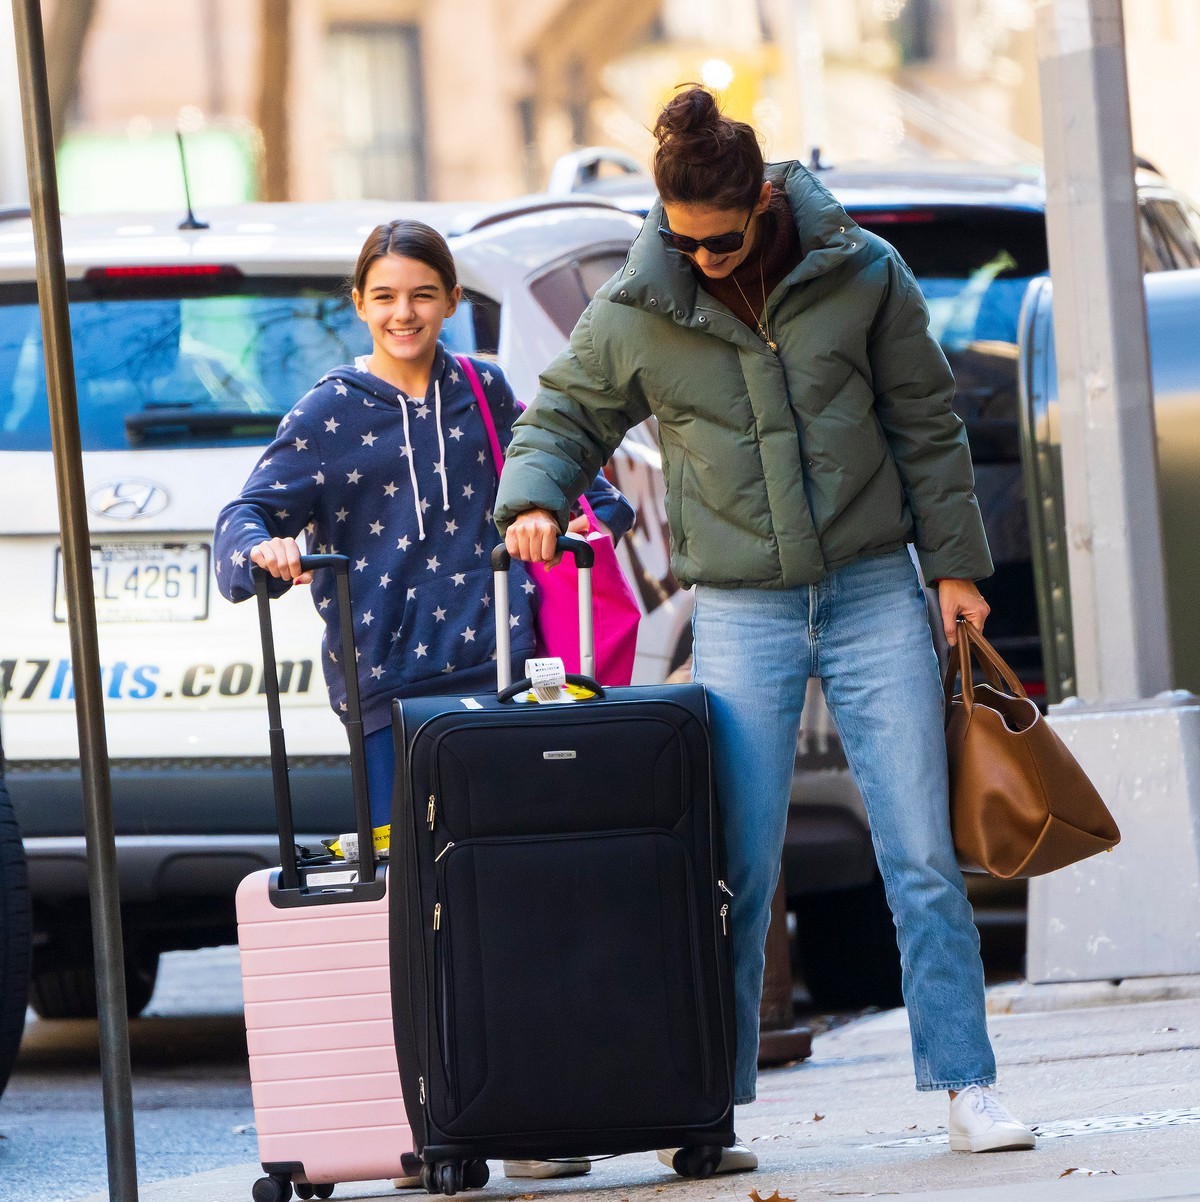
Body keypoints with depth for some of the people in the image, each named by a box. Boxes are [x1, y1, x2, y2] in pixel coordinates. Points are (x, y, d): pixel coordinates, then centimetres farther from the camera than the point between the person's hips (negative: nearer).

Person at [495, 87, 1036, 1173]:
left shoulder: (860, 276, -3)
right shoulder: (634, 313, -3)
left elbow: (926, 423, 6)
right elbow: (562, 418, 11)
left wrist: (954, 563, 6)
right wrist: (531, 501, -9)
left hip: (875, 595, 0)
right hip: (742, 613, 0)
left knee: (921, 853, -2)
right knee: (739, 872, -3)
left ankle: (965, 1084, 4)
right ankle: (713, 1108, 5)